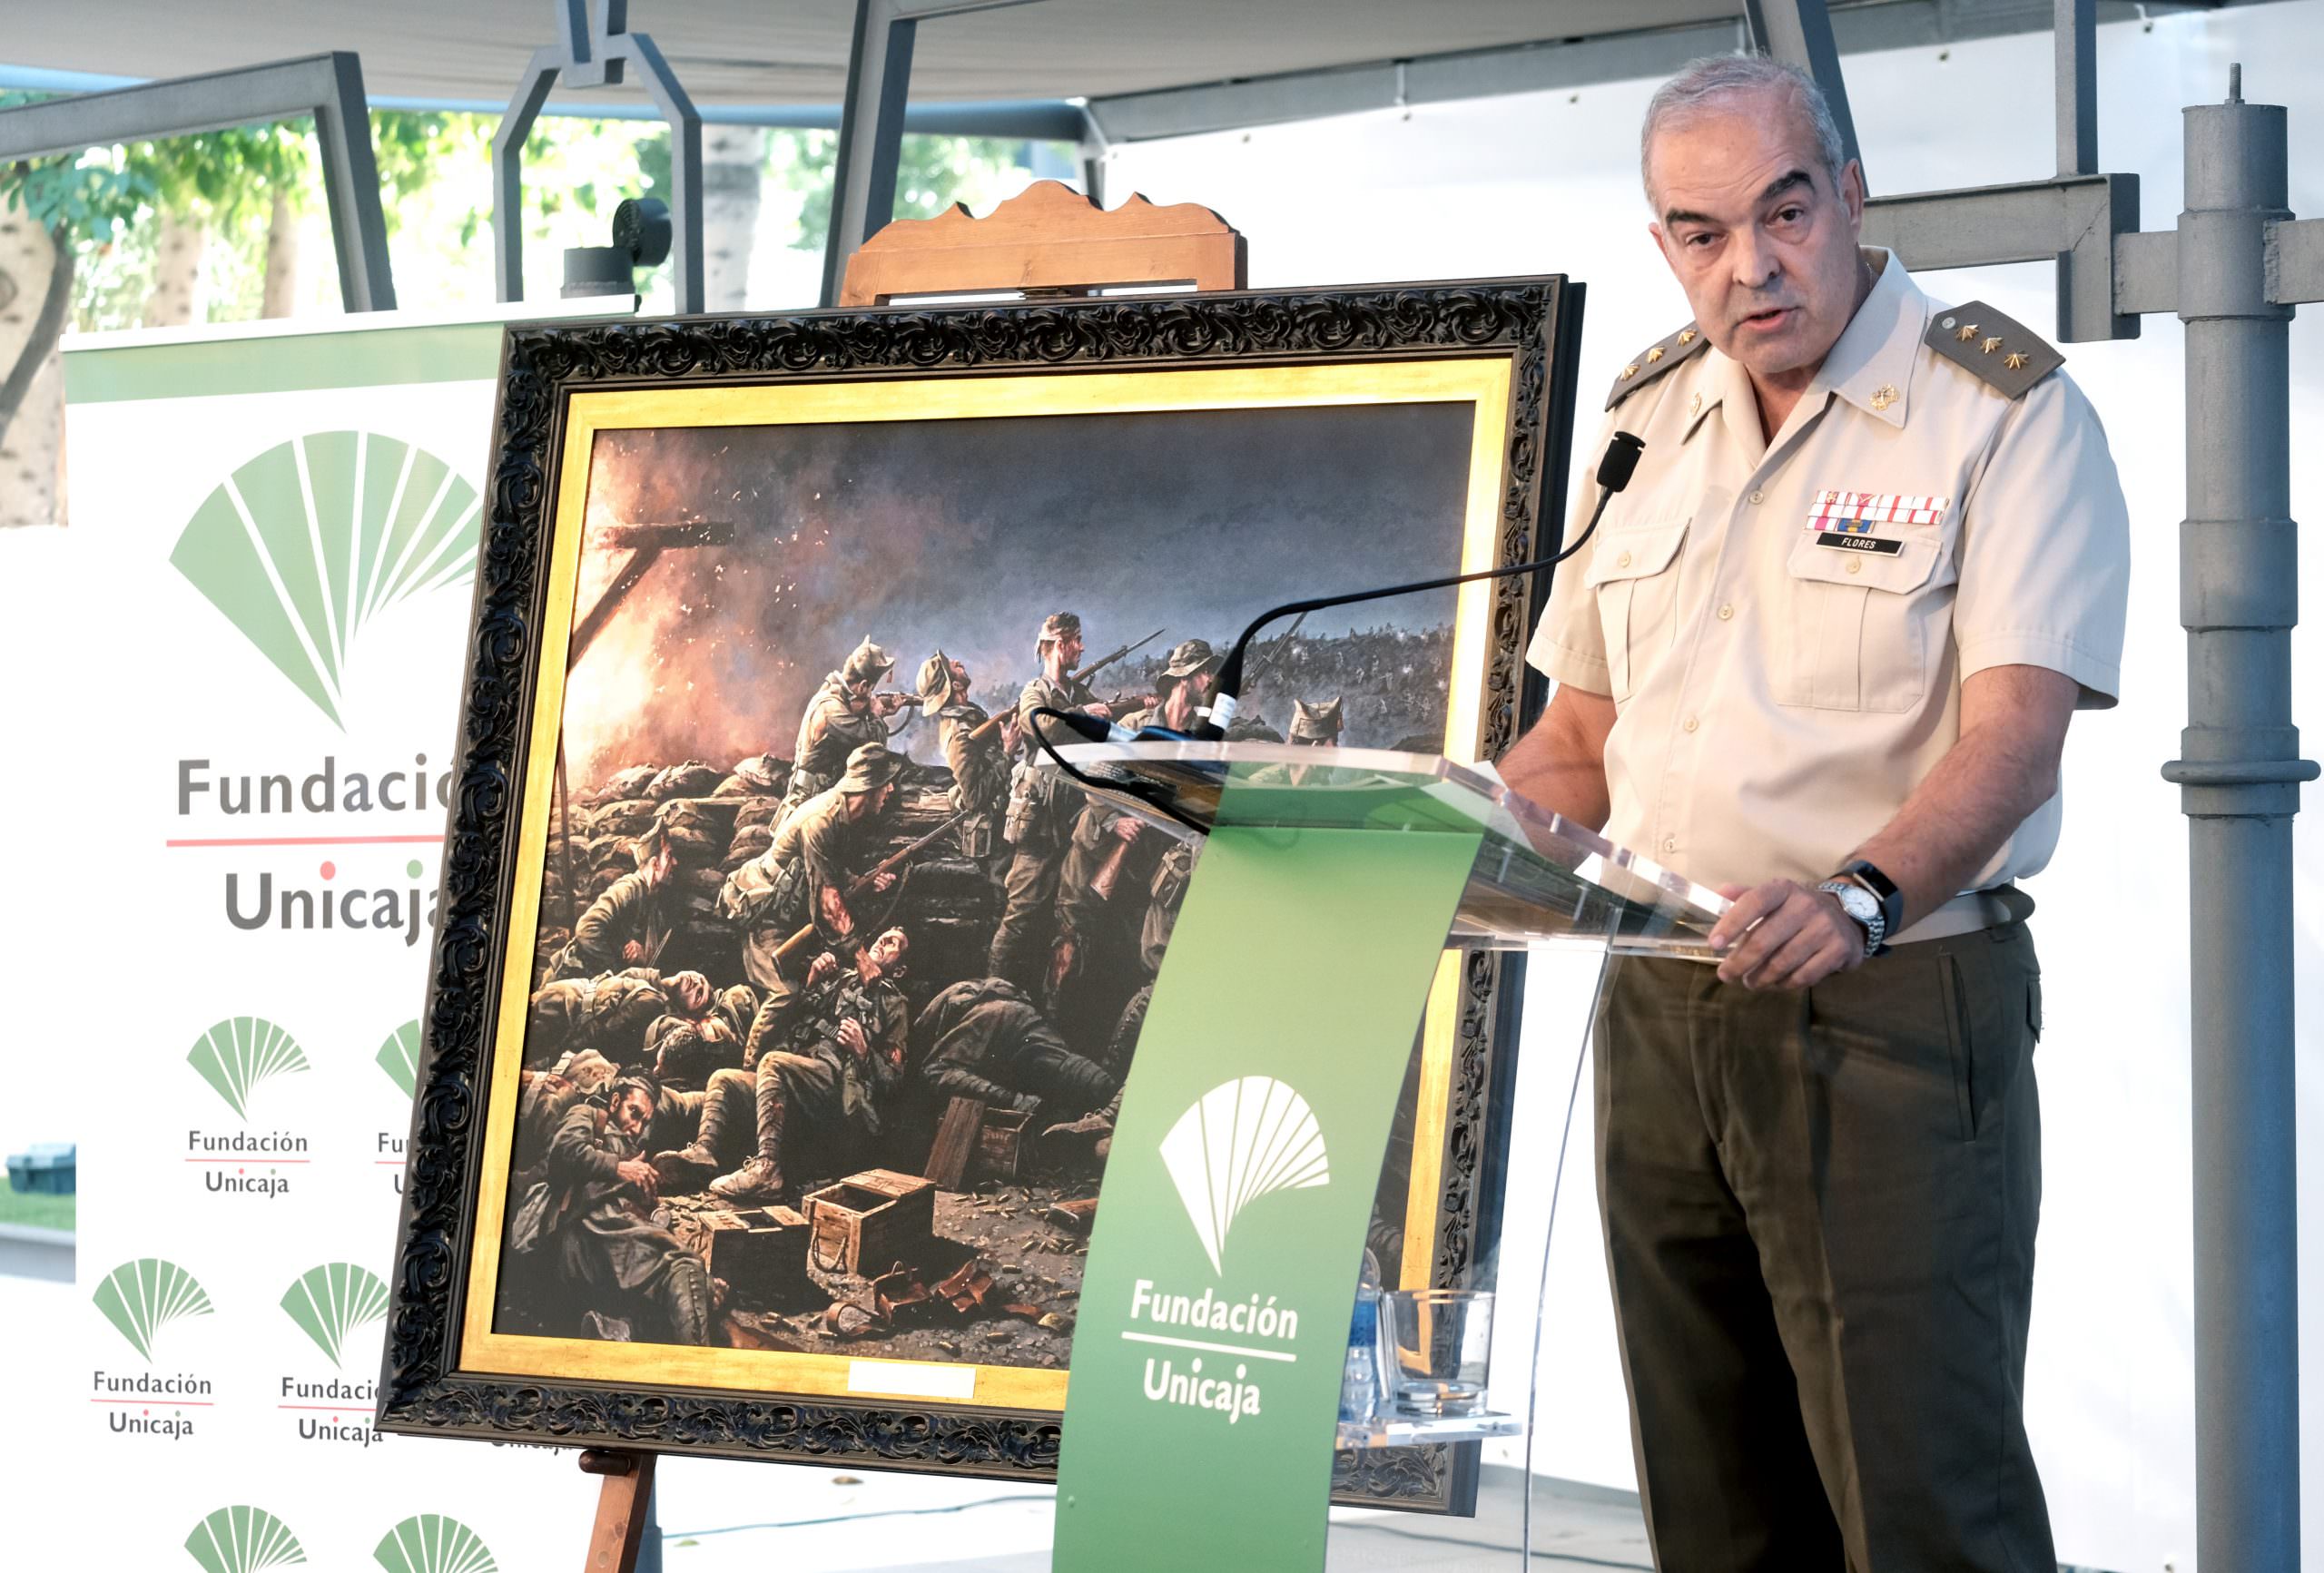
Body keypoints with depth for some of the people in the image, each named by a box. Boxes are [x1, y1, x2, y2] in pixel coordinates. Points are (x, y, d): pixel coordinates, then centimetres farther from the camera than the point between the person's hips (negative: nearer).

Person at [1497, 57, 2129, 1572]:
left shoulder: (2006, 410, -7)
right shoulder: (1651, 414, 13)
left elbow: (2013, 734, -18)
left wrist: (1862, 896, -36)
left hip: (1899, 1016, -6)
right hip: (1658, 1017, 6)